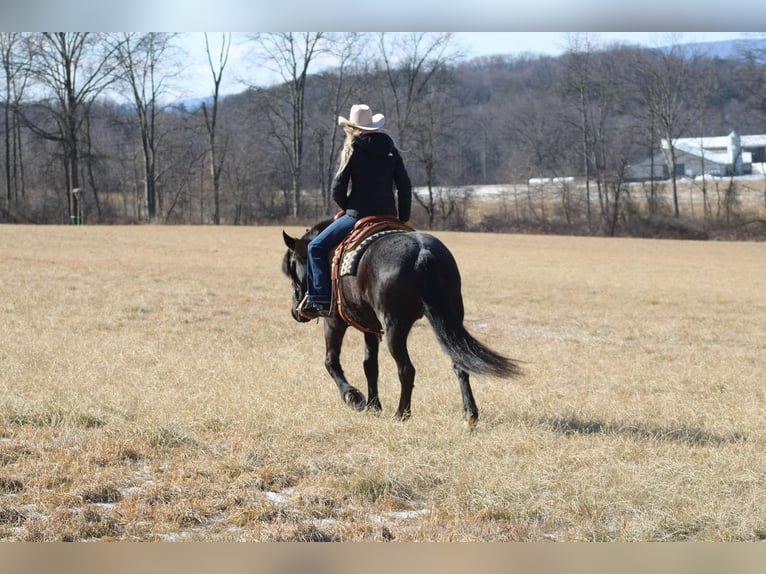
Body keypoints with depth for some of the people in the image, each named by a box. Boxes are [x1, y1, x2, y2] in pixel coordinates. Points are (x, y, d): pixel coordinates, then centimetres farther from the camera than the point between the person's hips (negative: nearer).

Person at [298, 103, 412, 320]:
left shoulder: (352, 149, -2)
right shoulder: (391, 150, 11)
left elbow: (338, 187, -2)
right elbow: (405, 186, 8)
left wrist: (345, 208, 17)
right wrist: (404, 219, 15)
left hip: (359, 215, -5)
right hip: (388, 216, 5)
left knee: (316, 247, 5)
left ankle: (321, 300, -5)